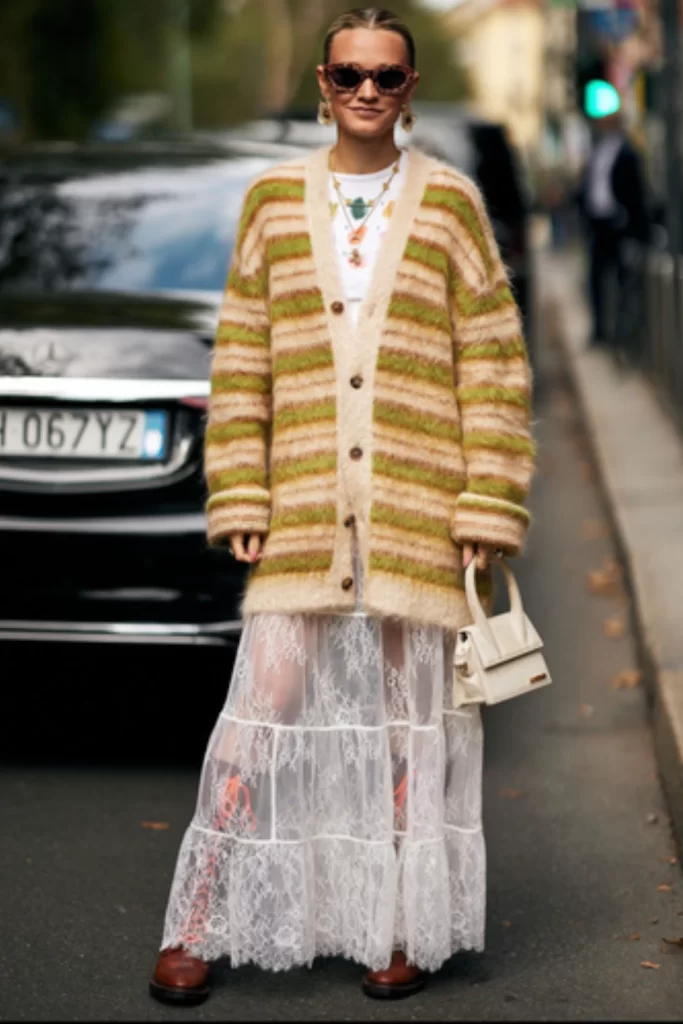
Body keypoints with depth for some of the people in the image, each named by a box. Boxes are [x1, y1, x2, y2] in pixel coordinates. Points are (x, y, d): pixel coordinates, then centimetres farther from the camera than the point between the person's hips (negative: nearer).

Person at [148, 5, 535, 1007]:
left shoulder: (450, 204, 4)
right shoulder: (274, 200, 8)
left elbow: (494, 367, 3)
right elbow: (240, 360, 7)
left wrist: (487, 506, -4)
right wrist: (240, 497, 0)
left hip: (419, 510, 0)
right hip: (303, 510, 1)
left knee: (414, 716, 6)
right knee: (265, 707, -2)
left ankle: (405, 930, 17)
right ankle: (199, 927, 5)